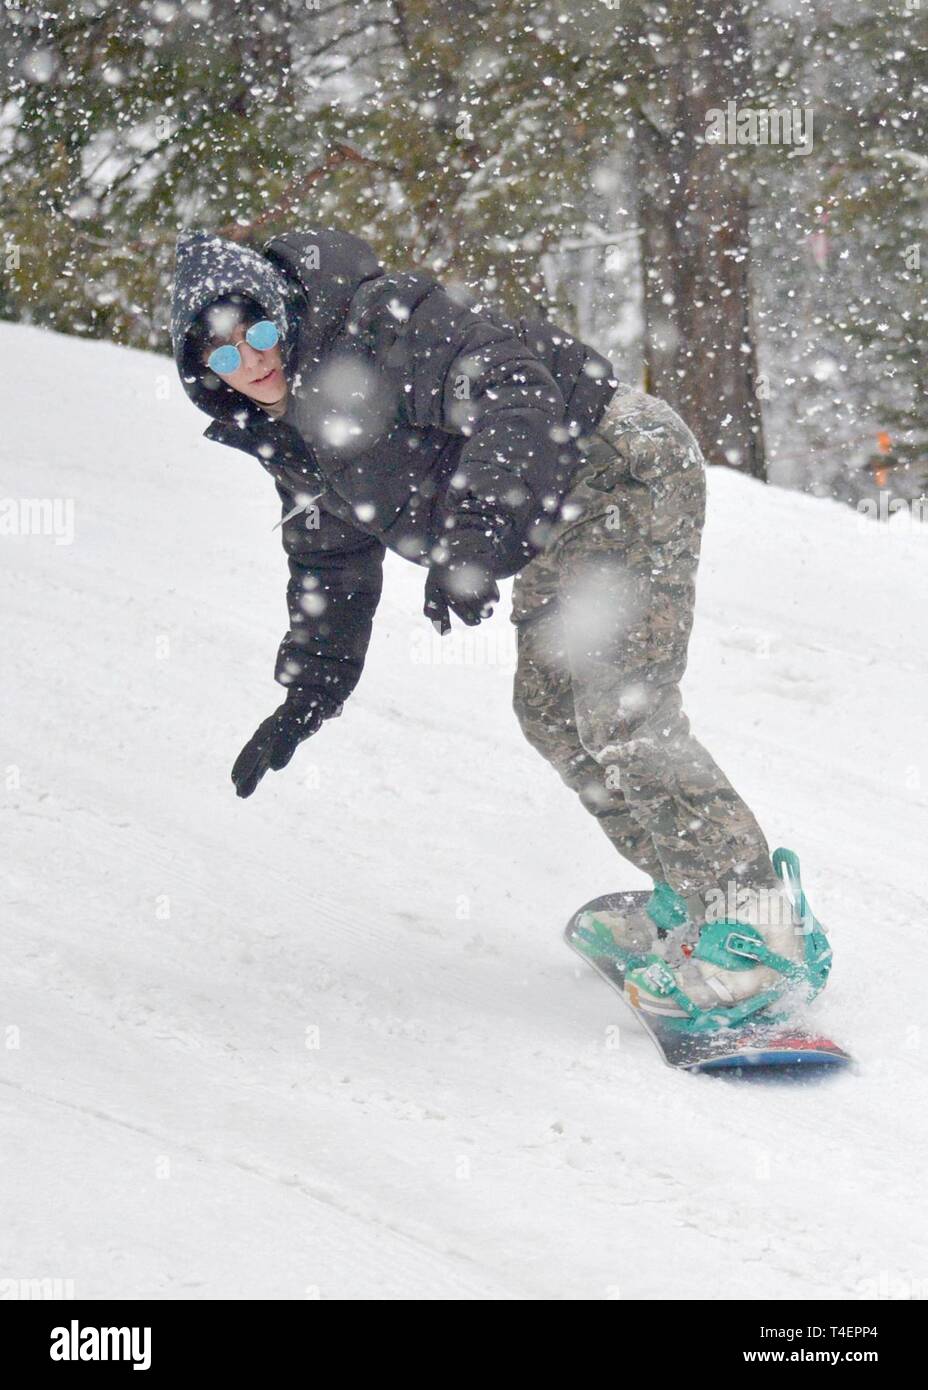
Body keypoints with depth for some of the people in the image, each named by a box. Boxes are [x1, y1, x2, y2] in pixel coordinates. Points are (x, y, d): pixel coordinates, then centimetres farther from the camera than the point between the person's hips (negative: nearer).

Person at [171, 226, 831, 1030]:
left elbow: (513, 397, -31)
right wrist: (303, 703, 16)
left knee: (621, 716, -19)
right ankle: (689, 899, 18)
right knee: (552, 714, 9)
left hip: (626, 465, -10)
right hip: (560, 526, 10)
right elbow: (331, 565, 21)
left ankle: (759, 925, -18)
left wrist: (470, 538, -40)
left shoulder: (379, 325, -21)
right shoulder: (290, 437, 8)